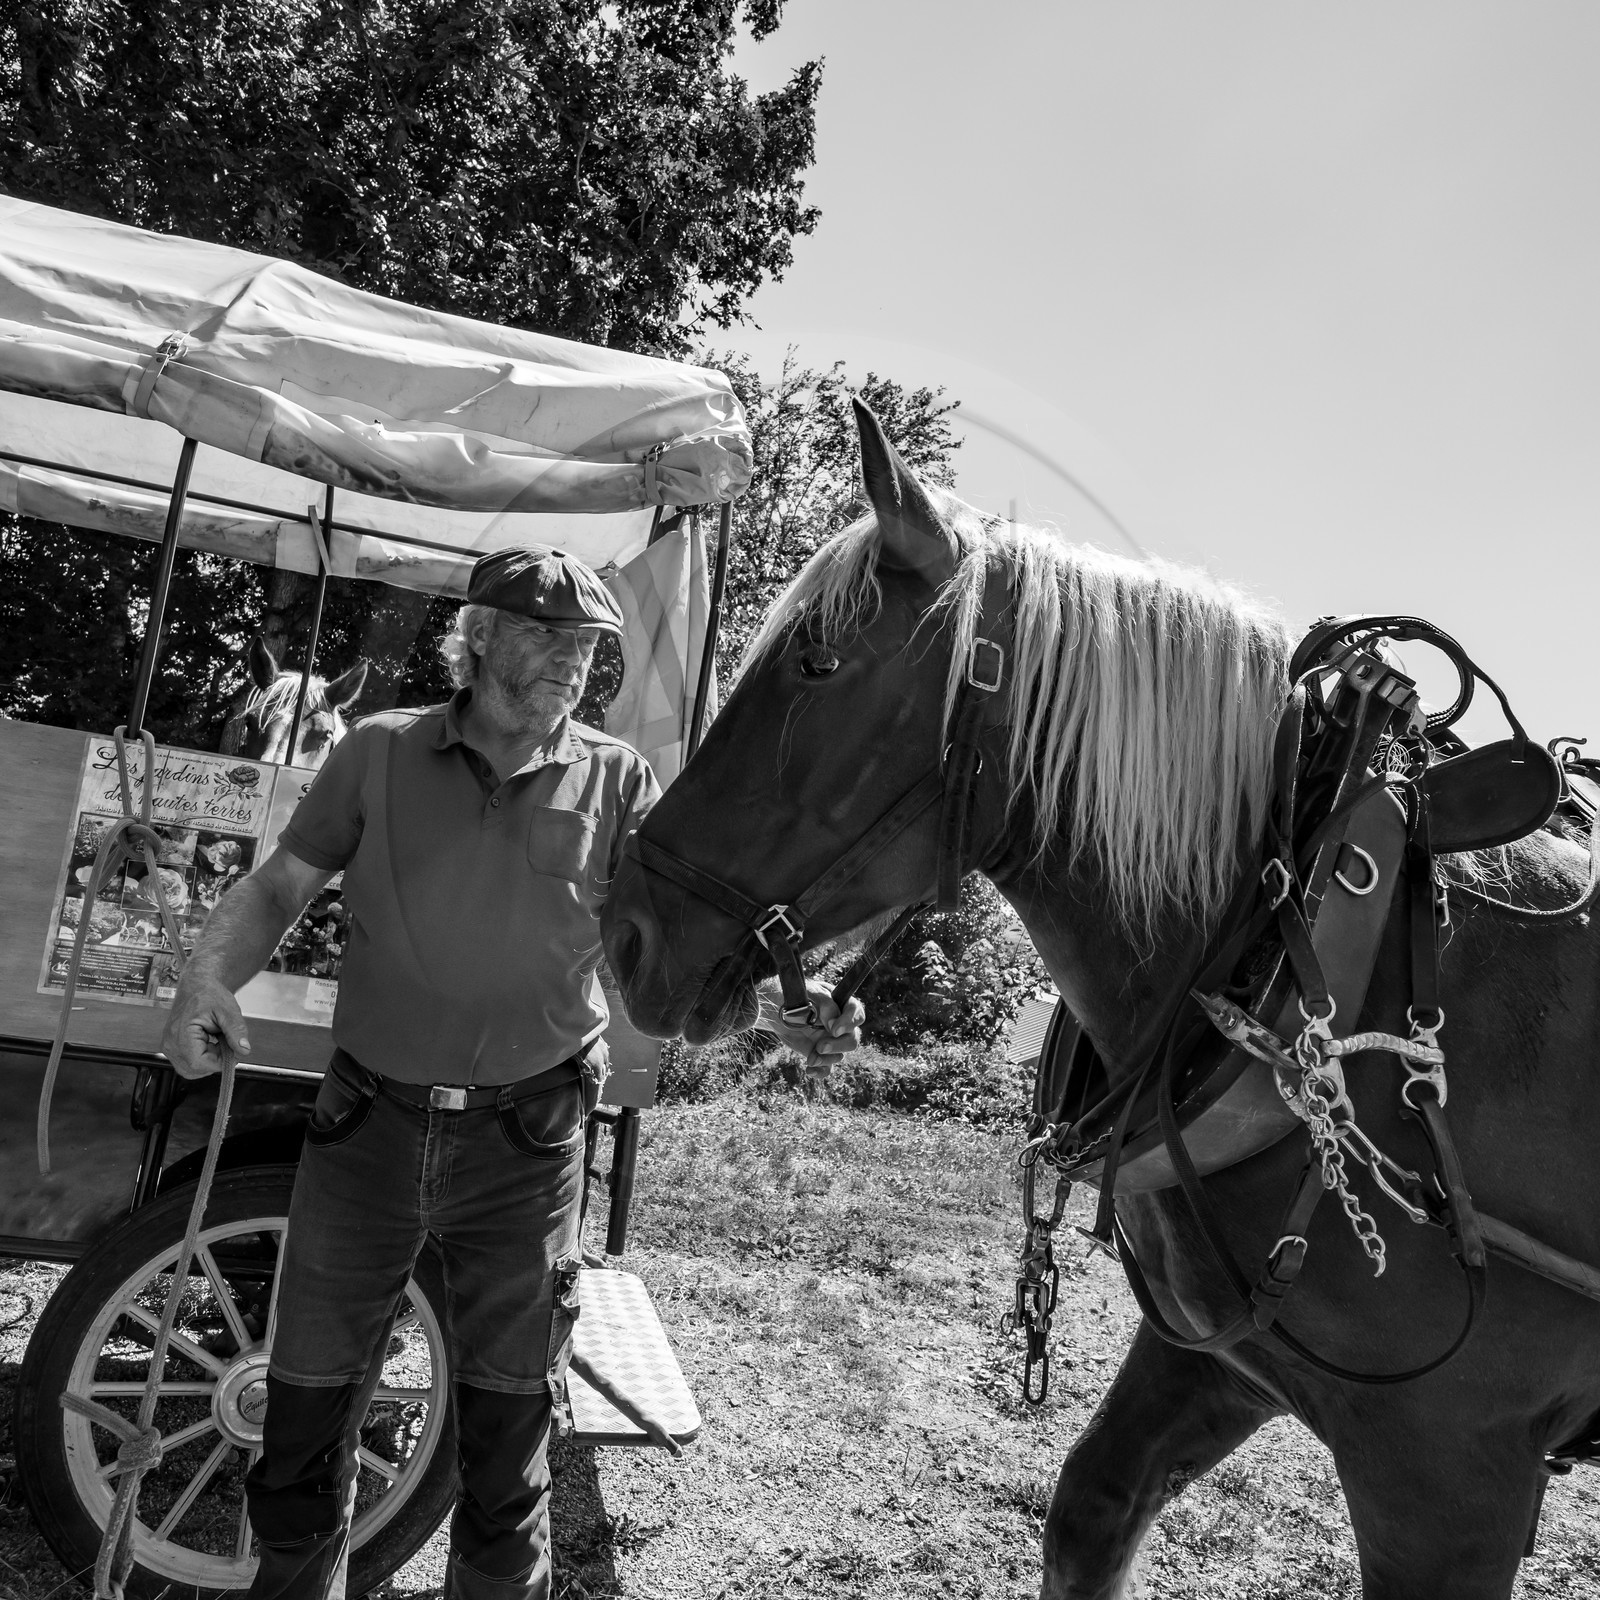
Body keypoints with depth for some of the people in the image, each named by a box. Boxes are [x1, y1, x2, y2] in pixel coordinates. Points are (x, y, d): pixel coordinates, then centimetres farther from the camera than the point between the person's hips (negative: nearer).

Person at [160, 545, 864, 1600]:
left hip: (527, 1146, 0)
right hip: (368, 1126, 1)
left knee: (508, 1425, 13)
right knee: (309, 1403, 16)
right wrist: (210, 978, -17)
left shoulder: (618, 783, -2)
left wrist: (777, 1011, -25)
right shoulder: (381, 753, -1)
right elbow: (279, 887, 3)